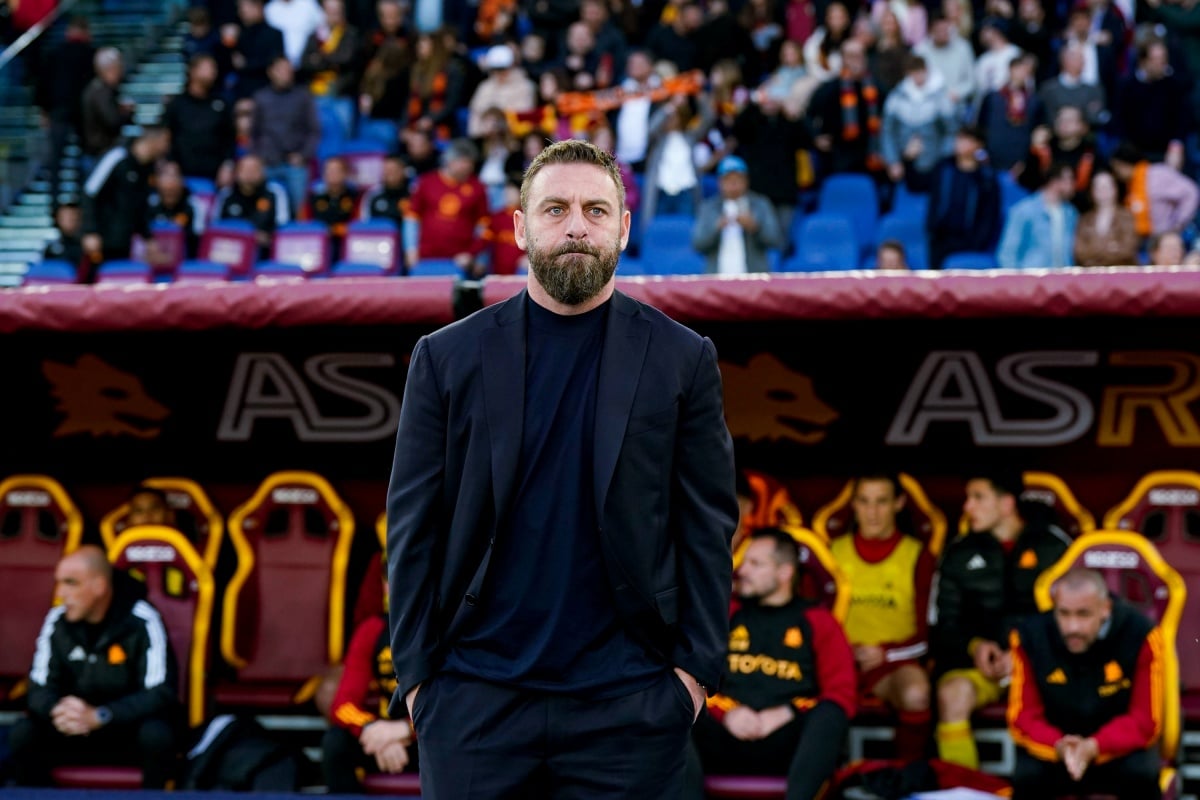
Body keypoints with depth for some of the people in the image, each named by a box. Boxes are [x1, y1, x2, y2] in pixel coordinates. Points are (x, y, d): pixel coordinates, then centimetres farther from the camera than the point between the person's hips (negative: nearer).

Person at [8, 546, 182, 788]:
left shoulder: (142, 622, -17)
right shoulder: (57, 621, -5)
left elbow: (160, 693, -21)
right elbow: (40, 688, -3)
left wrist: (99, 716, -32)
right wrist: (56, 711, -28)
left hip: (131, 727, -3)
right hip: (77, 731, 4)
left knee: (156, 735, -36)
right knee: (23, 733, -22)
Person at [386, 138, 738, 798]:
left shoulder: (682, 360, 5)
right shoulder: (447, 358, 6)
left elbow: (707, 527, 4)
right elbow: (414, 529, 4)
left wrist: (696, 667, -4)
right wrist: (415, 671, -2)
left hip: (627, 700, 0)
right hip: (475, 695, 1)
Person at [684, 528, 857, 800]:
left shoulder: (817, 622, 18)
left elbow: (841, 695, 6)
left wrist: (787, 713, -10)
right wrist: (725, 712, -8)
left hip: (788, 742, -1)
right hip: (727, 740, 1)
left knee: (830, 713, -32)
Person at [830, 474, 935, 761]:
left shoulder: (917, 556, 9)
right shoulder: (835, 552, 15)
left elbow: (927, 635, 5)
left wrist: (884, 653, -11)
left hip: (895, 661, -1)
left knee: (916, 692, -38)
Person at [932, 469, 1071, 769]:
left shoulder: (1053, 546, 8)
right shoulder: (960, 553, 15)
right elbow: (945, 623, 14)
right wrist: (974, 645, -7)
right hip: (981, 660, 2)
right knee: (953, 692, -33)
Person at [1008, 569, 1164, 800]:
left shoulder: (1140, 636, -18)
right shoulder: (1031, 637, -15)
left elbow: (1145, 720, -16)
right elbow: (1024, 717, -11)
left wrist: (1095, 746, -35)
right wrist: (1058, 746, -34)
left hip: (1120, 746, 0)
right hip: (1053, 747, 1)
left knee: (1141, 774, -32)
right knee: (1027, 775, -30)